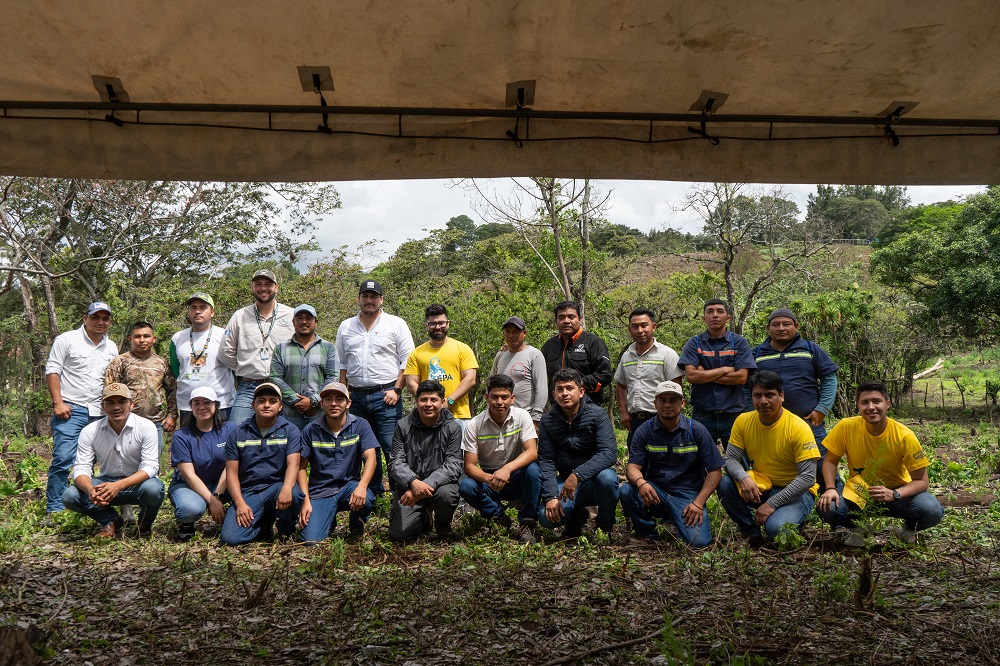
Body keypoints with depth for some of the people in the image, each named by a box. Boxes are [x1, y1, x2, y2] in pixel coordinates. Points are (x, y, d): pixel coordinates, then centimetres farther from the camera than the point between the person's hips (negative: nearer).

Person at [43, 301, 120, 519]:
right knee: (63, 458, -11)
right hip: (71, 410, -4)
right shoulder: (67, 340, 2)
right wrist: (58, 403, -10)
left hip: (100, 413, 5)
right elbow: (52, 371, -2)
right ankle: (53, 510, -4)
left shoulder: (111, 348, 16)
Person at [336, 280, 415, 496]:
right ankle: (373, 492, 21)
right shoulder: (345, 327, 13)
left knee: (392, 448, -7)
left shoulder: (396, 324, 2)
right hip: (356, 396, 4)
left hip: (386, 395, -4)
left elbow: (407, 360, -1)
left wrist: (396, 390, -8)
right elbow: (341, 363, 17)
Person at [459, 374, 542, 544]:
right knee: (465, 486, -29)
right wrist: (488, 478, -34)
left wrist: (507, 469, -39)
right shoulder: (475, 425, -8)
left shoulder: (522, 416, -9)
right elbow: (469, 466, -11)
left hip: (517, 479, 0)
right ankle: (498, 517, -5)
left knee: (533, 470, -32)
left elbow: (532, 452, -20)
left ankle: (526, 524, -16)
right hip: (488, 479, 1)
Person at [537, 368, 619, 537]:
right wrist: (551, 496, -20)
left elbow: (609, 453, -23)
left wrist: (578, 475, -35)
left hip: (595, 477, -2)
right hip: (566, 481, 2)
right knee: (546, 517, -24)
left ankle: (605, 526, -6)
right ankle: (576, 516, 13)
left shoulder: (597, 414, -11)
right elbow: (546, 460, -5)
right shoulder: (548, 421, -1)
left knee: (606, 477, -37)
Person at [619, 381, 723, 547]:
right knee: (626, 491, -30)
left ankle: (677, 520, 13)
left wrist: (698, 503, -14)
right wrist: (641, 482, -31)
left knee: (698, 541, -24)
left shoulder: (696, 430, -1)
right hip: (654, 491, 1)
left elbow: (714, 471, -1)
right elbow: (633, 467, -5)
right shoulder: (645, 431, 1)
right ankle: (646, 532, -1)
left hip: (687, 494, -1)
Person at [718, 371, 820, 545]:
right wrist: (744, 478, -29)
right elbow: (731, 459, -5)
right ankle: (752, 532, -2)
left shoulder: (799, 428, -18)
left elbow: (808, 477, -20)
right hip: (760, 487, 4)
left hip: (795, 491, -4)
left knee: (776, 529, -32)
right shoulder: (743, 421, -6)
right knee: (725, 484, -23)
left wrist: (772, 504, -24)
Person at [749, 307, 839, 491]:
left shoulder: (811, 349, 10)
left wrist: (821, 409, -3)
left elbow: (829, 379, 8)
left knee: (823, 469, -2)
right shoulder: (756, 354, 11)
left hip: (810, 423, -1)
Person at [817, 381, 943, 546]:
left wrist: (894, 494, -33)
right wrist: (830, 488, -22)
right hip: (858, 492, 0)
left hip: (897, 490, 0)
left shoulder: (904, 436, -20)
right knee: (827, 508, -29)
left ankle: (909, 528, 9)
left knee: (932, 511, -29)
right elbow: (830, 461, -4)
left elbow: (921, 481, -15)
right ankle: (855, 527, 7)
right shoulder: (846, 427, -17)